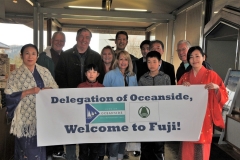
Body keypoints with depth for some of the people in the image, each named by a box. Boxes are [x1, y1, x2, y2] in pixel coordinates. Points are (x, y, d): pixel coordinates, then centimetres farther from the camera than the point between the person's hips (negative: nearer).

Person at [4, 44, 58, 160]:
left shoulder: (44, 72, 7)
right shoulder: (15, 75, -3)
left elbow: (55, 88, 10)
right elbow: (9, 95, -7)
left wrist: (48, 89, -11)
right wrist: (28, 91, -16)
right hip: (25, 117, -3)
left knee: (40, 147, 10)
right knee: (27, 147, 3)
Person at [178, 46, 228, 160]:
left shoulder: (211, 75, -3)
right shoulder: (185, 76, 8)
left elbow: (224, 97, -4)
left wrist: (217, 88, -22)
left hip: (204, 119, -3)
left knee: (201, 150, 5)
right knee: (186, 151, 7)